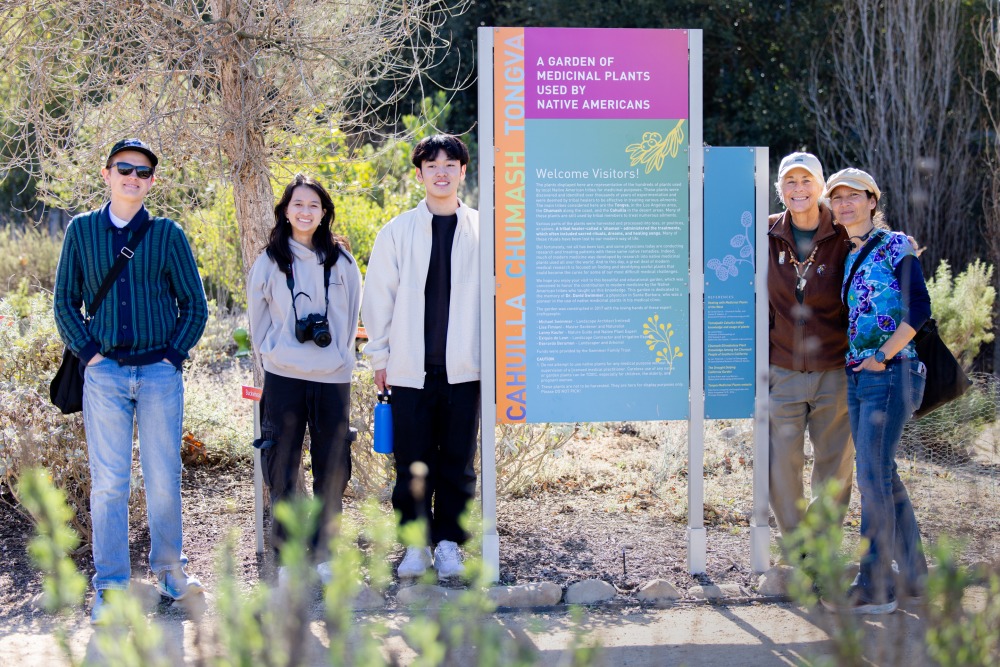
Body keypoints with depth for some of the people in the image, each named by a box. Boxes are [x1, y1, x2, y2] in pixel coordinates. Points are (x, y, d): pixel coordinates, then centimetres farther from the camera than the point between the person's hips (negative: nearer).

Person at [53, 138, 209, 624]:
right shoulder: (81, 231, 7)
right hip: (105, 372, 0)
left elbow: (194, 304, 8)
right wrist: (89, 352, -2)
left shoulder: (167, 234, 4)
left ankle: (170, 569, 20)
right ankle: (110, 587, 5)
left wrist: (173, 354, -2)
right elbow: (65, 301, 10)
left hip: (160, 372, 0)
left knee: (164, 479, 4)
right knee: (108, 482, 0)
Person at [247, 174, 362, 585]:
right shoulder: (270, 261, 5)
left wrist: (340, 356, 6)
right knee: (283, 472, 1)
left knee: (332, 471, 4)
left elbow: (351, 317, 13)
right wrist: (271, 355, 5)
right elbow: (258, 319, 11)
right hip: (283, 377, -1)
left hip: (332, 378, 1)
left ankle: (322, 555, 15)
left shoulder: (341, 261, 7)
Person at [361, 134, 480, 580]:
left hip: (463, 369, 0)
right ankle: (416, 543, 13)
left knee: (457, 461, 5)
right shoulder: (398, 231, 5)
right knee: (412, 463, 3)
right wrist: (379, 357, 4)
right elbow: (378, 296, 7)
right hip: (409, 369, 0)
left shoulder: (482, 230, 5)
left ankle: (449, 542, 15)